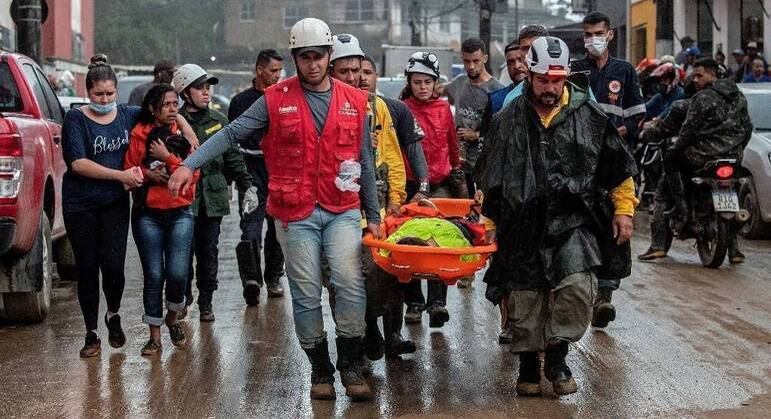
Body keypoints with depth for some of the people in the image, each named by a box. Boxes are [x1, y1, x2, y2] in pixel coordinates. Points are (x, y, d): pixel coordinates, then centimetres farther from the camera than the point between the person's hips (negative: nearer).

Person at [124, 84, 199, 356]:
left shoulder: (185, 135, 4)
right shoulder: (139, 134, 0)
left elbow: (193, 173, -5)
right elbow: (129, 169, 1)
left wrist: (167, 158, -16)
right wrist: (148, 174, -15)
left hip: (180, 213, 1)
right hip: (147, 214, -1)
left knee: (178, 273, -8)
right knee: (153, 275, 0)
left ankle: (173, 318, 23)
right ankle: (155, 336, 12)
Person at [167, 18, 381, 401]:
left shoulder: (354, 101, 6)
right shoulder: (276, 100, 1)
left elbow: (364, 163, 11)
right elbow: (231, 133, -3)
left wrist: (374, 216, 12)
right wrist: (189, 165, -15)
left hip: (342, 211, 1)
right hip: (295, 214, 0)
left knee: (350, 283, -13)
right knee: (306, 295, 5)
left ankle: (350, 365, 3)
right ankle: (320, 369, 20)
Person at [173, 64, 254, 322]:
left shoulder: (218, 120, 9)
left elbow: (232, 156, 13)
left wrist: (246, 185, 8)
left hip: (213, 197, 3)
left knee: (209, 252, 6)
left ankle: (205, 302, 17)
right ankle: (184, 298, 18)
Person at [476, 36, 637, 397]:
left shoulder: (589, 115, 3)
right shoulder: (508, 121, 6)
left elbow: (619, 168, 11)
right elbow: (489, 178, 15)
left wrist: (623, 210, 7)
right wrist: (489, 219, 13)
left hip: (575, 221, -1)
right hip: (525, 225, 1)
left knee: (577, 286, -20)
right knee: (527, 300, 5)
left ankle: (557, 357, 1)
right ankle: (528, 366, 26)